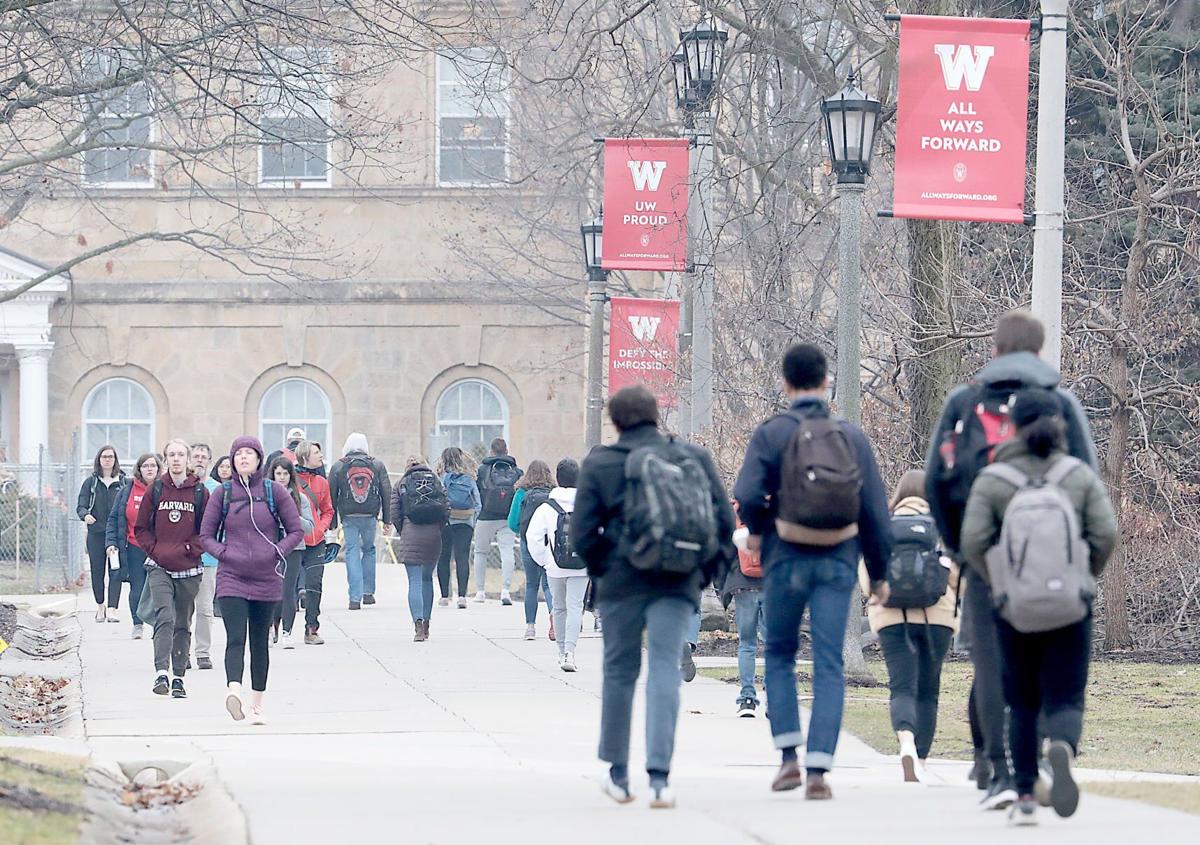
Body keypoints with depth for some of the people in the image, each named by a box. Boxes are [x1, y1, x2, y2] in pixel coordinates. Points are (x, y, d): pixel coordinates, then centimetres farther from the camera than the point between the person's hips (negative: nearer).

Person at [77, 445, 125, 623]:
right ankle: (100, 605, 24)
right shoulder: (91, 482, 8)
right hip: (96, 533, 1)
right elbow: (81, 506, 5)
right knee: (97, 571, 6)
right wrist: (85, 515, -18)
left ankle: (112, 609, -14)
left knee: (116, 571, -10)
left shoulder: (124, 482, 6)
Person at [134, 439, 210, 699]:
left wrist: (186, 550, -7)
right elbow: (141, 528, 9)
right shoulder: (155, 490, 5)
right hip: (160, 568, -1)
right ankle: (161, 673, -26)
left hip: (189, 570, 1)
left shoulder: (200, 493, 3)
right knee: (165, 617, -18)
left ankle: (179, 677, 17)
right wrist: (155, 551, -5)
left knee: (183, 624, 9)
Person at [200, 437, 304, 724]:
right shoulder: (223, 493, 3)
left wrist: (276, 553, -7)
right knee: (235, 638, -16)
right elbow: (206, 535, 9)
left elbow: (296, 531, 6)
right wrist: (224, 553, -7)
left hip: (266, 578, 1)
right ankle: (234, 690, -35)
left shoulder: (274, 491, 2)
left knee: (260, 640, 11)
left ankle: (259, 698, 22)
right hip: (232, 578, -1)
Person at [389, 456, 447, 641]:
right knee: (427, 578, 18)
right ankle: (426, 624, 21)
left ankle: (418, 627, -20)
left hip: (410, 535, -2)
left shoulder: (401, 485, 7)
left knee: (415, 581, -5)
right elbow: (447, 509, 2)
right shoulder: (436, 481, 10)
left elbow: (394, 514, 1)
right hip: (433, 534, 2)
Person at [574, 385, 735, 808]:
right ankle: (659, 777, -16)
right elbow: (724, 521, 3)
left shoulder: (600, 464, 1)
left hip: (623, 582, -1)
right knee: (665, 669, -2)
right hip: (678, 584, 1)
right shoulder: (695, 458, 5)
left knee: (619, 671, 13)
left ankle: (618, 773, 23)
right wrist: (704, 572, 13)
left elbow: (582, 534, -3)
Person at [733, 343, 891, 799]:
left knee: (779, 657, 16)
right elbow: (876, 510, 4)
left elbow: (747, 494, -16)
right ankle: (819, 769, -7)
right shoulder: (853, 437, 4)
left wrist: (756, 530, 6)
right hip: (838, 563, 1)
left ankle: (789, 756, 7)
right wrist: (879, 573, 13)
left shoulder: (771, 433, -4)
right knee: (829, 666, 1)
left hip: (786, 560, -1)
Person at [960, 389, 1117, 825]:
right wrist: (1085, 576, 12)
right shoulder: (1081, 475, 1)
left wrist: (994, 579, 9)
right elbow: (1106, 533, -5)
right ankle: (1061, 748, -32)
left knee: (1022, 705, 16)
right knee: (1065, 701, 2)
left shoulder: (992, 480, -1)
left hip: (1014, 609, 0)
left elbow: (973, 541, -9)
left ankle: (1025, 797, 10)